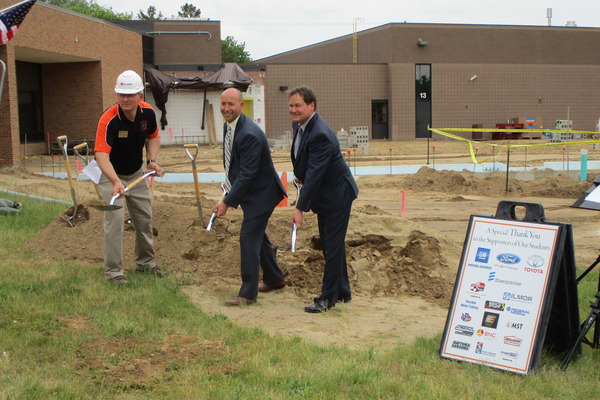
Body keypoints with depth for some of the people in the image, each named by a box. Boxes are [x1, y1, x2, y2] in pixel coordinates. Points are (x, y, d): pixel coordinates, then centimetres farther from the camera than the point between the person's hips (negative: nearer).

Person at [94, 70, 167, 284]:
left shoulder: (148, 112, -14)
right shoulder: (108, 119, -31)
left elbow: (153, 136, 7)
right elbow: (101, 155, -40)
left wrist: (152, 160, -9)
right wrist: (115, 182, -55)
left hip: (137, 173, 5)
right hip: (112, 175, -5)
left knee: (145, 218, 12)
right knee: (114, 220, -14)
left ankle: (145, 262, 31)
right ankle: (113, 271, -3)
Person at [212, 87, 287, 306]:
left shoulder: (250, 135, -28)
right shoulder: (228, 126, 2)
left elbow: (247, 175, -28)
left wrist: (227, 202, -25)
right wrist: (230, 184, 13)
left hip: (261, 193, -10)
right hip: (250, 192, 10)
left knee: (248, 239, -9)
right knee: (257, 235, 20)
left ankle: (248, 293, 0)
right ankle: (274, 279, 38)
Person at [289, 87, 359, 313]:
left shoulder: (320, 135, -29)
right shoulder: (298, 125, 1)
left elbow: (314, 175, -31)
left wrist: (300, 208, -31)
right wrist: (299, 173, 9)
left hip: (337, 194, -10)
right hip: (323, 195, 10)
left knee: (333, 246, -4)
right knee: (329, 245, 16)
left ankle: (328, 297, 4)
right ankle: (342, 292, 28)